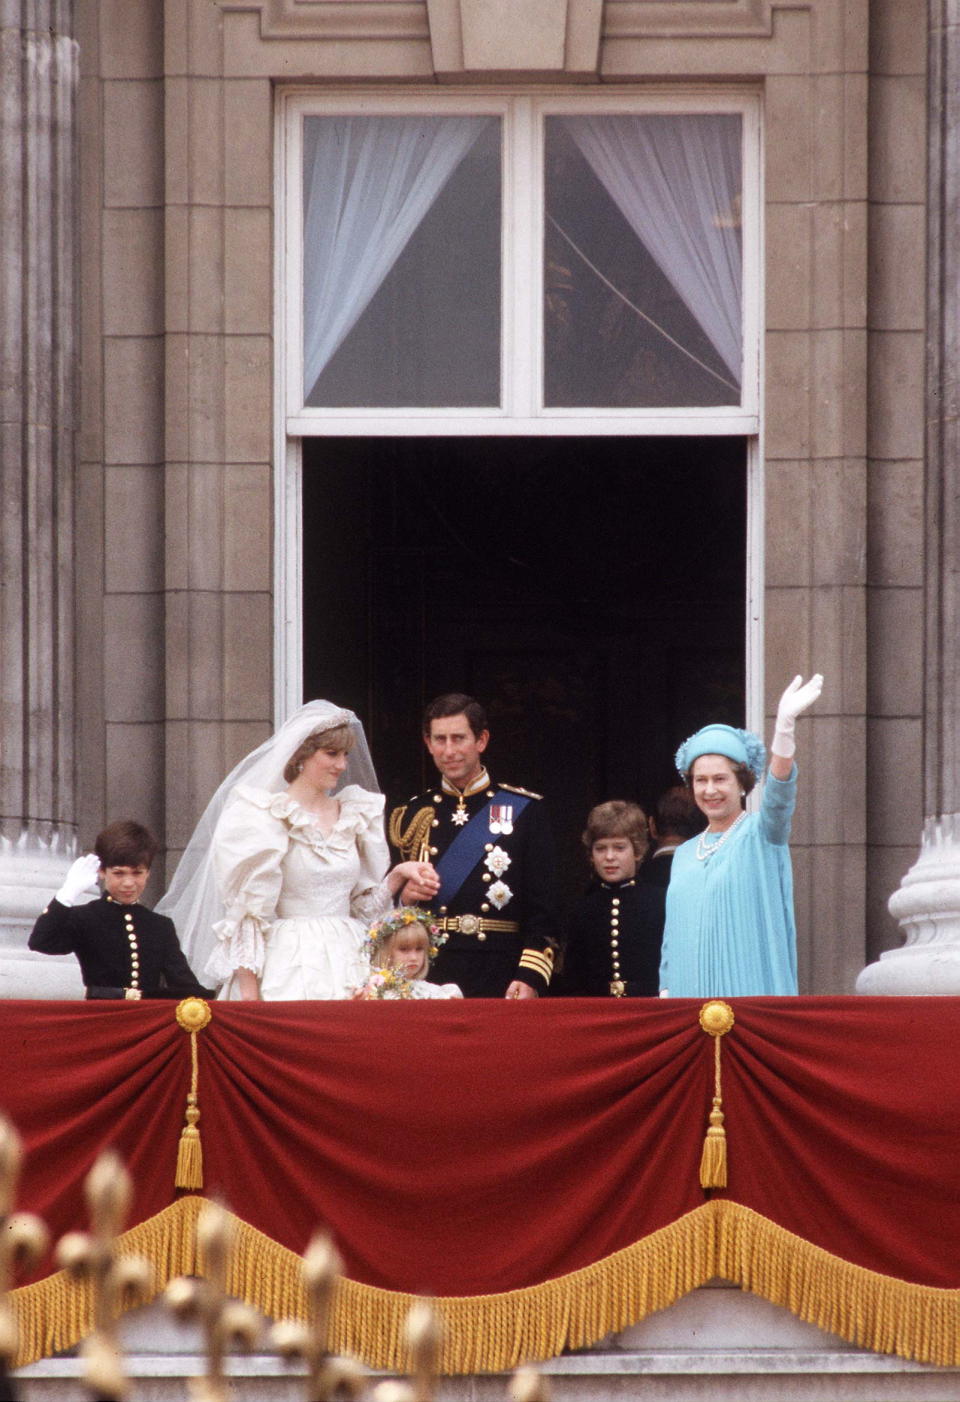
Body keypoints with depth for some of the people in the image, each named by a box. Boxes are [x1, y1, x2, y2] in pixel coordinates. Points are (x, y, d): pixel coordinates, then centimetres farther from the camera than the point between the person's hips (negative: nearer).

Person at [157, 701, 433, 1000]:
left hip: (348, 964, 5)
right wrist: (248, 993, -11)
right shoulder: (268, 816, -3)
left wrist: (398, 876, 1)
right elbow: (247, 911, -6)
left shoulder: (354, 815, 14)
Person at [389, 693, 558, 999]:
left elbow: (542, 909, 0)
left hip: (501, 983, -2)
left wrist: (530, 978, -10)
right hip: (428, 980, 2)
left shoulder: (524, 810, 4)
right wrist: (404, 898, -6)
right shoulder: (411, 817, 12)